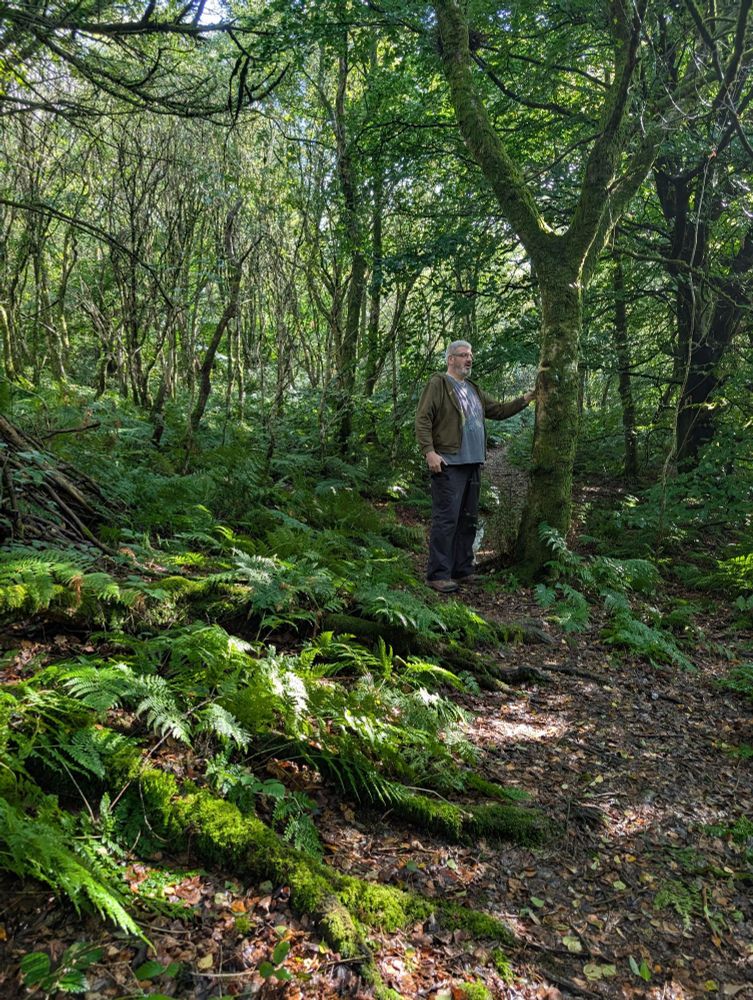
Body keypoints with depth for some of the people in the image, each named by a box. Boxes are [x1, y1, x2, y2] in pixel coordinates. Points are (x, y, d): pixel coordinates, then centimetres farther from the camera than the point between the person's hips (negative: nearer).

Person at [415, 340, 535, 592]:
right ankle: (438, 575, -6)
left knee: (468, 519, 12)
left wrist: (524, 399, 15)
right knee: (446, 519, -10)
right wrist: (429, 451, -19)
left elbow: (498, 410, 25)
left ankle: (462, 570, 22)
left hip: (473, 463, 9)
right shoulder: (438, 384, -3)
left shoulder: (473, 389, 22)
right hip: (448, 464, -9)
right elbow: (422, 419, -11)